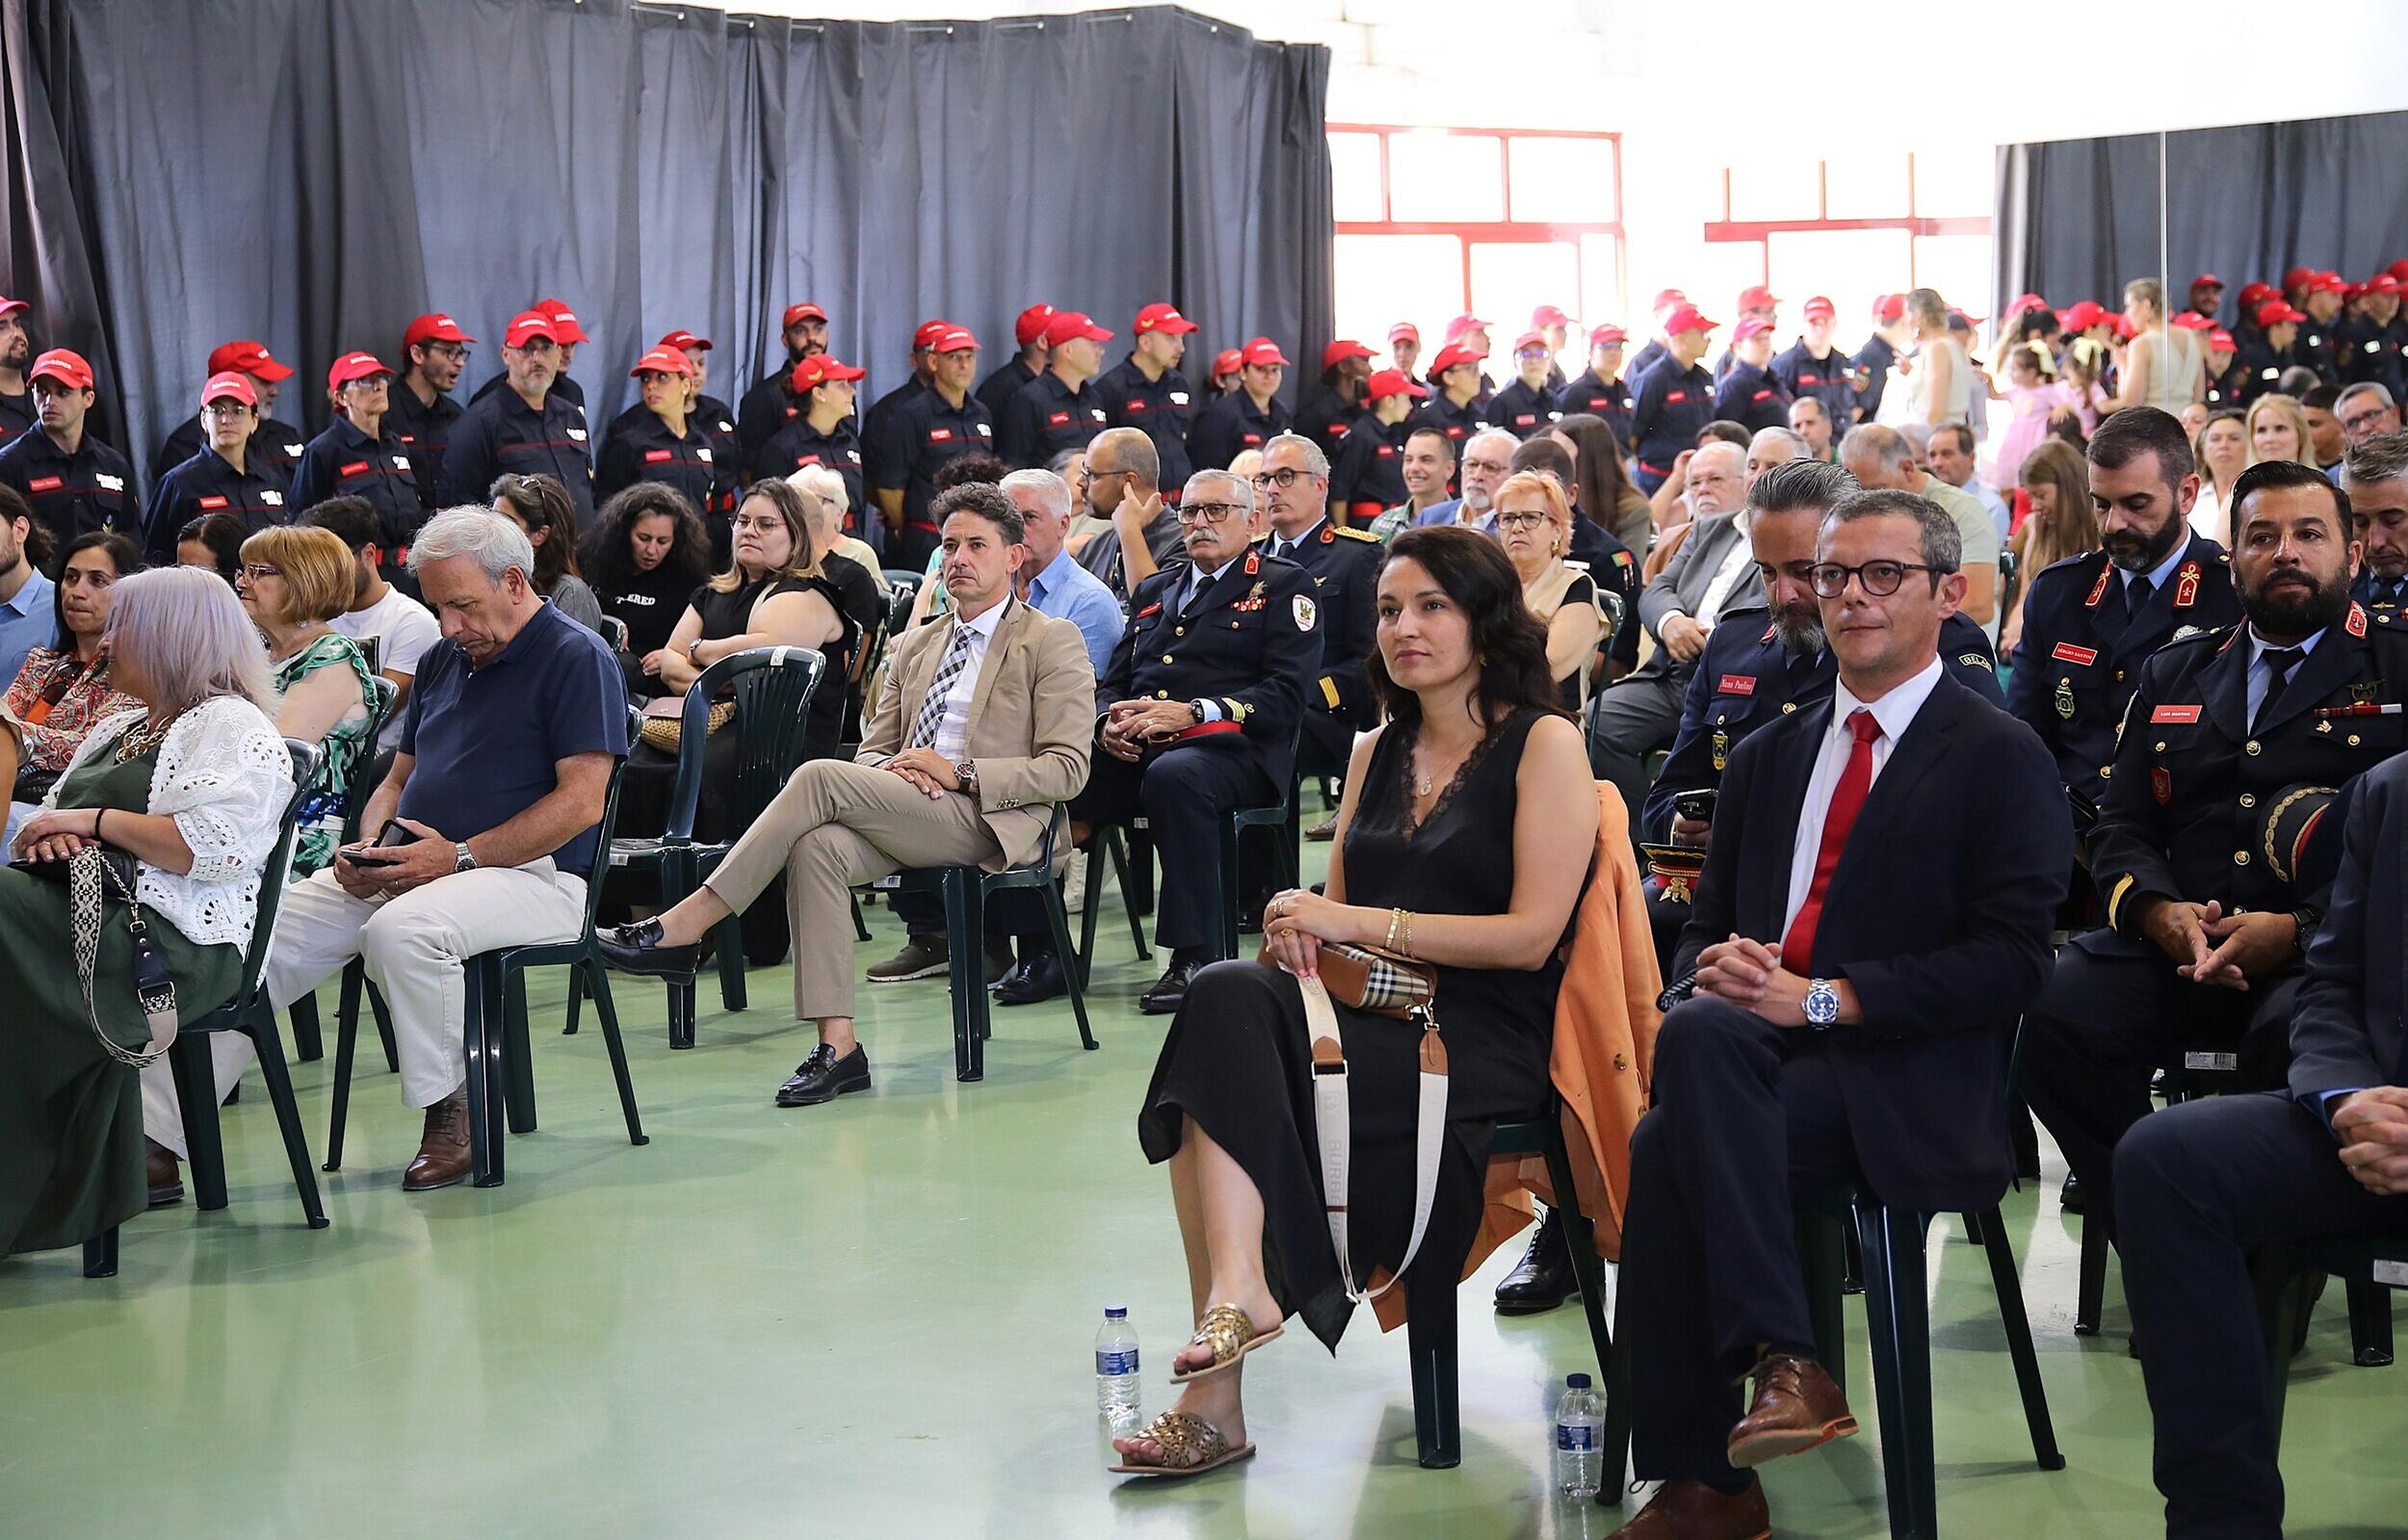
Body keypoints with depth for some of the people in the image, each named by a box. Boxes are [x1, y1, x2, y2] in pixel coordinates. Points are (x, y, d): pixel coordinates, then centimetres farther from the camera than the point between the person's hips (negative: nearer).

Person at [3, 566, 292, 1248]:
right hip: (84, 912, 8)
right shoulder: (123, 726, 29)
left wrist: (94, 819, -9)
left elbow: (214, 845, -16)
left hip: (178, 938, -8)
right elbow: (57, 811, 29)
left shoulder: (232, 729, 0)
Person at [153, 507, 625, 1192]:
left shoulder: (575, 658, -5)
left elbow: (582, 801, -13)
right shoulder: (442, 660, 21)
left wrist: (461, 855, -17)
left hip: (531, 874, -8)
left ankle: (451, 1109, -16)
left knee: (400, 930, -37)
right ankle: (149, 1134, -14)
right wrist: (369, 847, 2)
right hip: (411, 870, 8)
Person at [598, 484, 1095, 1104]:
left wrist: (960, 772, -13)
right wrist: (895, 768, -3)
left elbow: (1067, 768, -3)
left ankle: (684, 926, -25)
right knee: (818, 847, -30)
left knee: (820, 776, -26)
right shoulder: (913, 647, 26)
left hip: (989, 821, -6)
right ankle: (837, 1046, -31)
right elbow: (871, 751, 23)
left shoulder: (1053, 643, 6)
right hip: (906, 813, 6)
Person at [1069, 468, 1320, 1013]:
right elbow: (1115, 681, 24)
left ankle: (1194, 957, -35)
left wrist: (1192, 713, -16)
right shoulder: (1154, 590, 29)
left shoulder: (1283, 585, 10)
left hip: (1230, 749, -5)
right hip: (1134, 752, 5)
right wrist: (1110, 724, -1)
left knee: (1175, 775, -40)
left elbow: (1285, 693, -4)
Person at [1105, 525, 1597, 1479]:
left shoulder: (1544, 746, 1)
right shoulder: (1377, 754, 21)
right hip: (1369, 1019, 6)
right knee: (1227, 995, -29)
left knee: (1225, 1014, -29)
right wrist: (1301, 926, -3)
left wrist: (1354, 922, -11)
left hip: (1482, 1044, -6)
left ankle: (1238, 1289, -31)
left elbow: (1532, 934, -9)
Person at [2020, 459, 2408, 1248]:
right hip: (2175, 946, 4)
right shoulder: (2173, 674, 25)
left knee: (2293, 1041, -38)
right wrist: (2160, 911, -6)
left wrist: (2295, 930, -16)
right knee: (2053, 1018, -27)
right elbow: (2121, 827, 17)